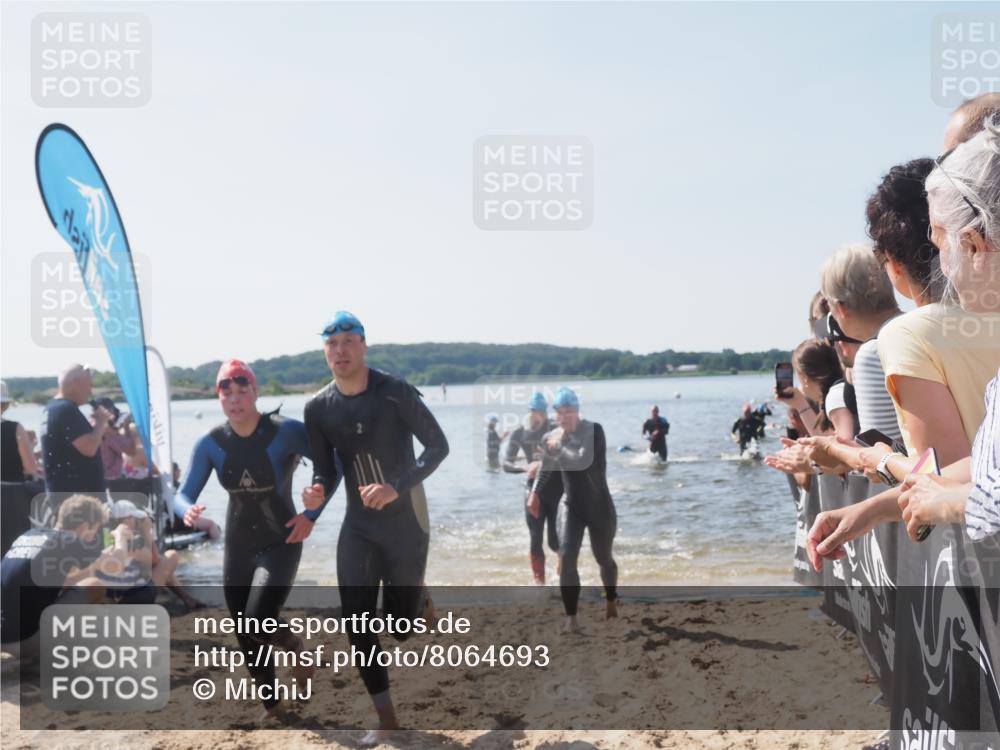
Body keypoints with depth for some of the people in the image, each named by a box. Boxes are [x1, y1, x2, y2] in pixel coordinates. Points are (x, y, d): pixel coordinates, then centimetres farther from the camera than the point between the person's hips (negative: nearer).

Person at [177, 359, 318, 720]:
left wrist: (311, 514, -19)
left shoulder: (287, 432, -16)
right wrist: (188, 511, -30)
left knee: (259, 623, -20)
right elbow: (182, 494, -6)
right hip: (237, 548, 5)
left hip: (280, 544, -4)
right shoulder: (210, 443, -5)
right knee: (246, 637, 10)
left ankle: (297, 646, 15)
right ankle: (272, 706, 31)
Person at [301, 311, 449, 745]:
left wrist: (398, 487, -25)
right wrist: (318, 495, -21)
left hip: (405, 520, -3)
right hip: (358, 524, 3)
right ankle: (386, 717, 11)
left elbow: (438, 447, -12)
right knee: (357, 621, -3)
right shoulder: (318, 408, -3)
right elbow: (326, 470, 3)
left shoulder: (395, 393, -15)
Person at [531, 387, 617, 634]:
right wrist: (535, 493, 5)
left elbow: (583, 460, -32)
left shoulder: (593, 430, -17)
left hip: (599, 506, -3)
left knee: (603, 558, 16)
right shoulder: (552, 438, -2)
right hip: (571, 505, 3)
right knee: (566, 558, -14)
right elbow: (546, 468, 16)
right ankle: (571, 618, -10)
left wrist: (558, 447, -20)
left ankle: (611, 601, 44)